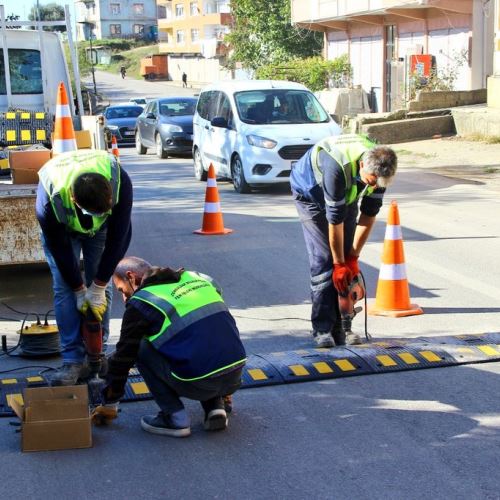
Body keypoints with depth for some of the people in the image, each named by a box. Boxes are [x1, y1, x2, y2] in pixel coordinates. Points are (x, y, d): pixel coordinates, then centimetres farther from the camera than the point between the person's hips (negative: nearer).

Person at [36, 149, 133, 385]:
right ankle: (73, 360, -8)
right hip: (61, 228, -1)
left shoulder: (120, 182, -39)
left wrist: (97, 288, -23)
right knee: (64, 289, -11)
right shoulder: (50, 200, -42)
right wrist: (80, 291, -17)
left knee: (102, 288, -4)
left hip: (101, 227, 1)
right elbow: (60, 249, -25)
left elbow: (118, 239, -28)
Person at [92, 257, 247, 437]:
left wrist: (109, 404, 21)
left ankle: (175, 419, 7)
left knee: (141, 348, 11)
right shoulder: (195, 278, 18)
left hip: (197, 385, -7)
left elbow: (123, 357, 8)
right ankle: (215, 406, 15)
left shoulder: (141, 304, 1)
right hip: (235, 377, 7)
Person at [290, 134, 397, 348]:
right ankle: (322, 329, -12)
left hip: (346, 196, 5)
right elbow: (335, 220, -33)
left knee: (346, 256, -4)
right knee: (323, 261, -15)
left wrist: (353, 258, -13)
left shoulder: (379, 166, -24)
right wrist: (339, 264, -24)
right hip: (311, 194, -5)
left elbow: (369, 215, -14)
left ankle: (340, 326, 1)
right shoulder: (339, 167, -42)